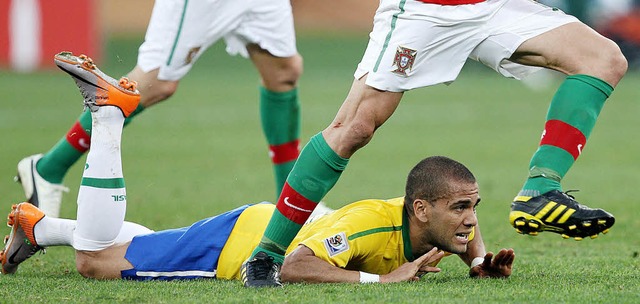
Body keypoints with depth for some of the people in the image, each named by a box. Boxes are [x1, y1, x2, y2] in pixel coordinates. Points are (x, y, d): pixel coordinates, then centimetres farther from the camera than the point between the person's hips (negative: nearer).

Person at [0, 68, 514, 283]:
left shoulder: (437, 222, -15)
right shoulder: (374, 223, -40)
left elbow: (466, 231, 10)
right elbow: (294, 268, -49)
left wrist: (481, 261, -12)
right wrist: (382, 279, -45)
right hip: (234, 242, -7)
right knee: (96, 259, 0)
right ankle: (108, 114, 9)